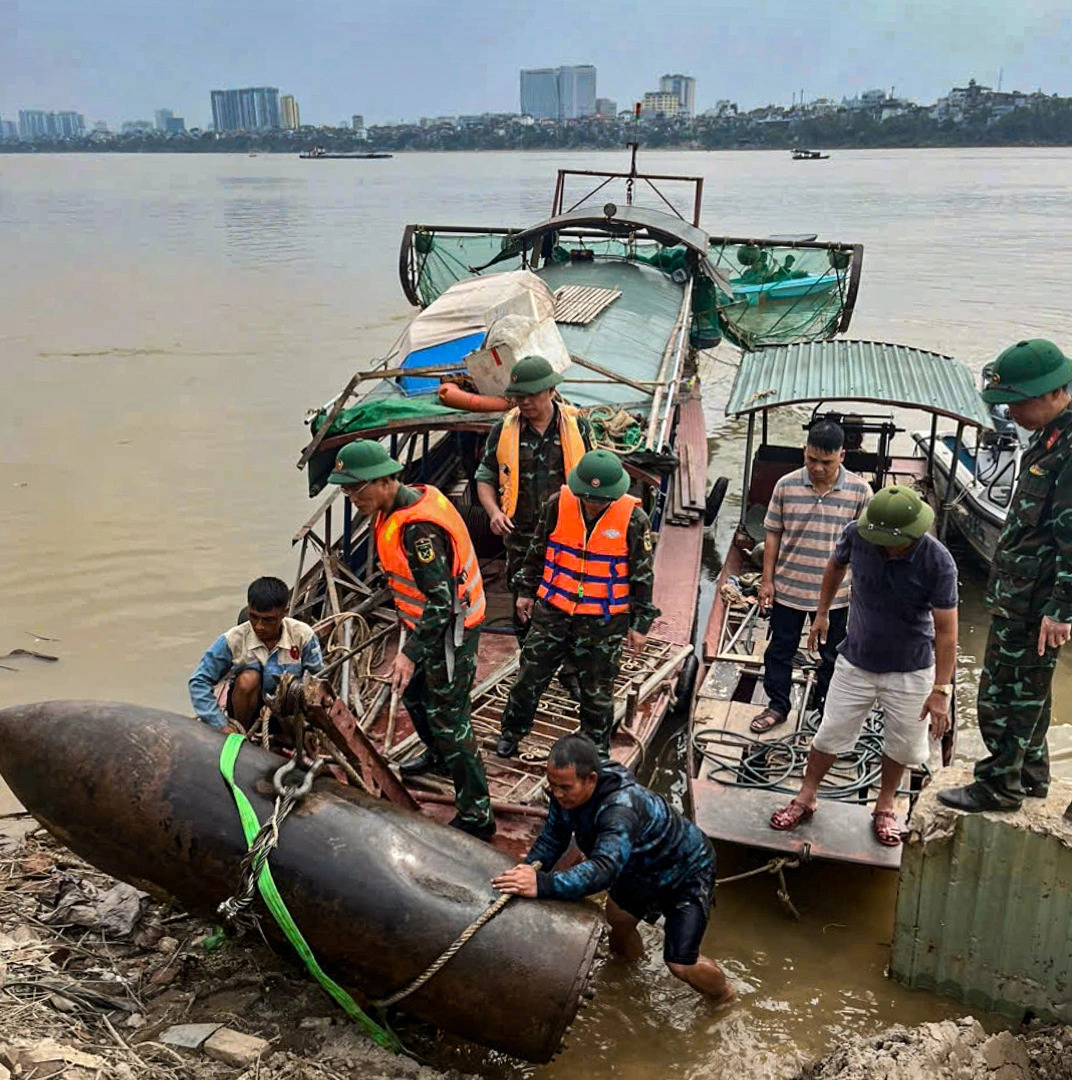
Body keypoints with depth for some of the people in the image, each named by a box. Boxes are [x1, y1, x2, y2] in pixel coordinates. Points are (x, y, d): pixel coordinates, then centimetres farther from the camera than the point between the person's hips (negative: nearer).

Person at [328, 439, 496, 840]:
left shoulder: (418, 529, -31)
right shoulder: (409, 502, 1)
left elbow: (441, 602, -31)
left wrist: (411, 654, -32)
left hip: (450, 630, -10)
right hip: (427, 622, 10)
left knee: (448, 718, -5)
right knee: (411, 689, 28)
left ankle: (476, 815, 6)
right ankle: (437, 756, 54)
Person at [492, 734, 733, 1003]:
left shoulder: (621, 808, -44)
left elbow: (603, 868, -56)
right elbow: (551, 840, -11)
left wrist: (542, 884, -65)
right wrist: (524, 875, -27)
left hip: (687, 872, -7)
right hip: (641, 867, 7)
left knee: (680, 963, -8)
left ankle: (723, 992, 25)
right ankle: (633, 960, 50)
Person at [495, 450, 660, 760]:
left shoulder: (634, 520, -14)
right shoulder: (557, 505, -9)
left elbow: (642, 575, -5)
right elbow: (537, 551, 7)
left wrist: (640, 623, -3)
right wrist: (526, 590, 11)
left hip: (603, 621, -2)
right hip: (553, 610, 2)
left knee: (597, 691, 11)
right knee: (529, 676, 12)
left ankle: (597, 749, 32)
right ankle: (511, 732, 34)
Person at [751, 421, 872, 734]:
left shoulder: (860, 491, -10)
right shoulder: (786, 485, -7)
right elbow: (773, 534, 0)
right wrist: (767, 580, -1)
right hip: (788, 588, 1)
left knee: (833, 655, 15)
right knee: (780, 649, 12)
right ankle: (777, 706, 30)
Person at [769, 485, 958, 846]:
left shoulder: (938, 563, -25)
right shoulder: (857, 534, -19)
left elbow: (946, 630, -20)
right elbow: (836, 565, 6)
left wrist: (941, 690, -20)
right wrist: (822, 613, 15)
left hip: (911, 671, -1)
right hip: (856, 662, 2)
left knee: (904, 745, 13)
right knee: (831, 735, 11)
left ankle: (884, 807, 38)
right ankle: (805, 799, 31)